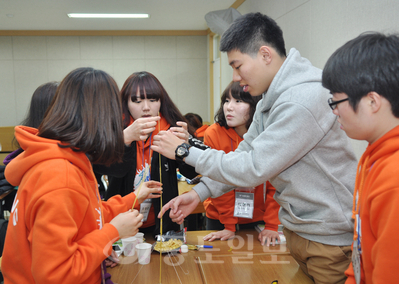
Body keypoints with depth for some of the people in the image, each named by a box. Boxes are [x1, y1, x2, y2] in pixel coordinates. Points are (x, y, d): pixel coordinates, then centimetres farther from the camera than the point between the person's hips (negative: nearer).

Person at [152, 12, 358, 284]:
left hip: (330, 240, -8)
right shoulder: (270, 101, 6)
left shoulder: (303, 101, -27)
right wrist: (199, 192, -2)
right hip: (297, 229, 8)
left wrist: (184, 152, -16)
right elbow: (245, 153, 9)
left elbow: (253, 168, -24)